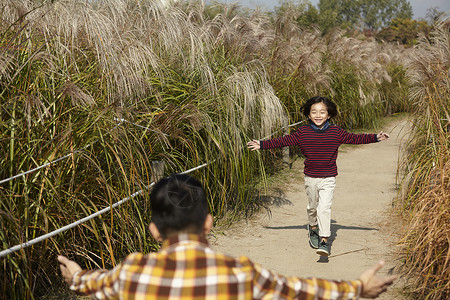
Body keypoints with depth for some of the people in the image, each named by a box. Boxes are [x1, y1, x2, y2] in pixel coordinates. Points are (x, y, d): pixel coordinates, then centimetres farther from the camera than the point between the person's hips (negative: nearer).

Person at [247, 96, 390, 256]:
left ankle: (324, 241, -14)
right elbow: (283, 141, 1)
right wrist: (262, 145, 0)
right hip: (310, 178, 2)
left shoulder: (336, 132, -4)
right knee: (312, 206, 18)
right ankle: (313, 229, 45)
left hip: (328, 178, -2)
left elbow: (355, 138, 0)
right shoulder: (303, 132, -4)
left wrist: (375, 137, -6)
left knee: (324, 208, -14)